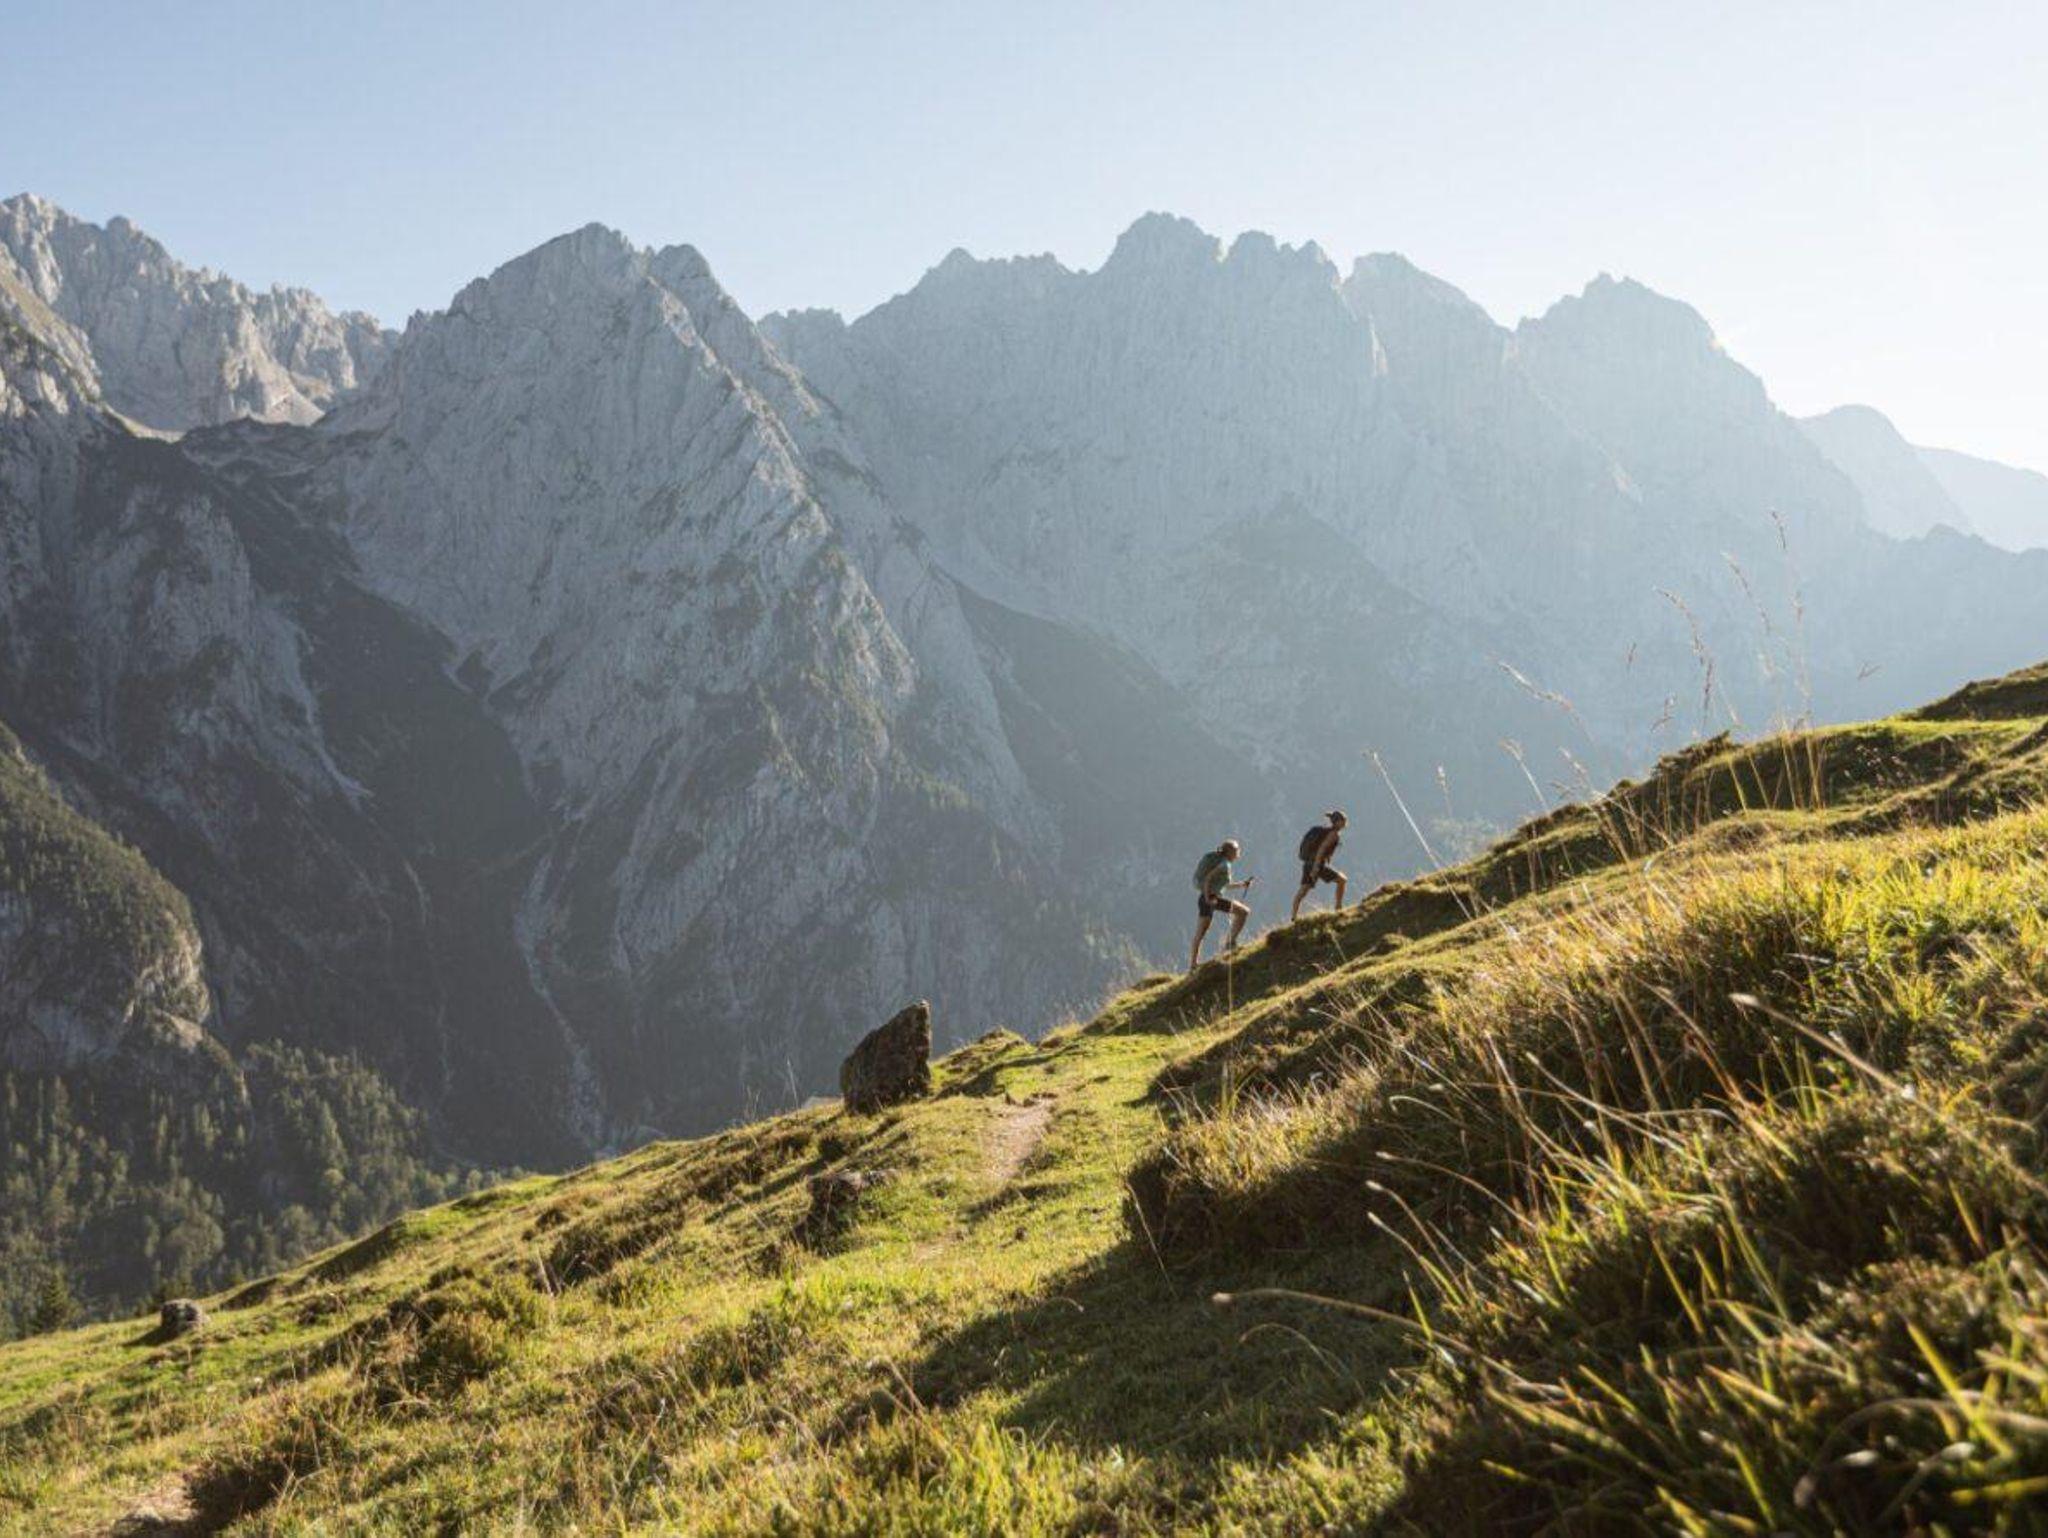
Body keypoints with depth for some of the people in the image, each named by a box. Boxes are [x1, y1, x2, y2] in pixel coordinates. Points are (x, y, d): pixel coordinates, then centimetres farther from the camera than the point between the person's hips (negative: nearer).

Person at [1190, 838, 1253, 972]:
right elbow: (1208, 878, -21)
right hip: (1213, 898, -9)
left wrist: (1241, 885, 22)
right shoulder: (1225, 864, -10)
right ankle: (1230, 942, 0)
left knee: (1199, 934, 11)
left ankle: (1193, 965, 13)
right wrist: (1208, 897, -18)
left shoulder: (1218, 860, 18)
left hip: (1204, 897, 9)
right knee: (1244, 912, 0)